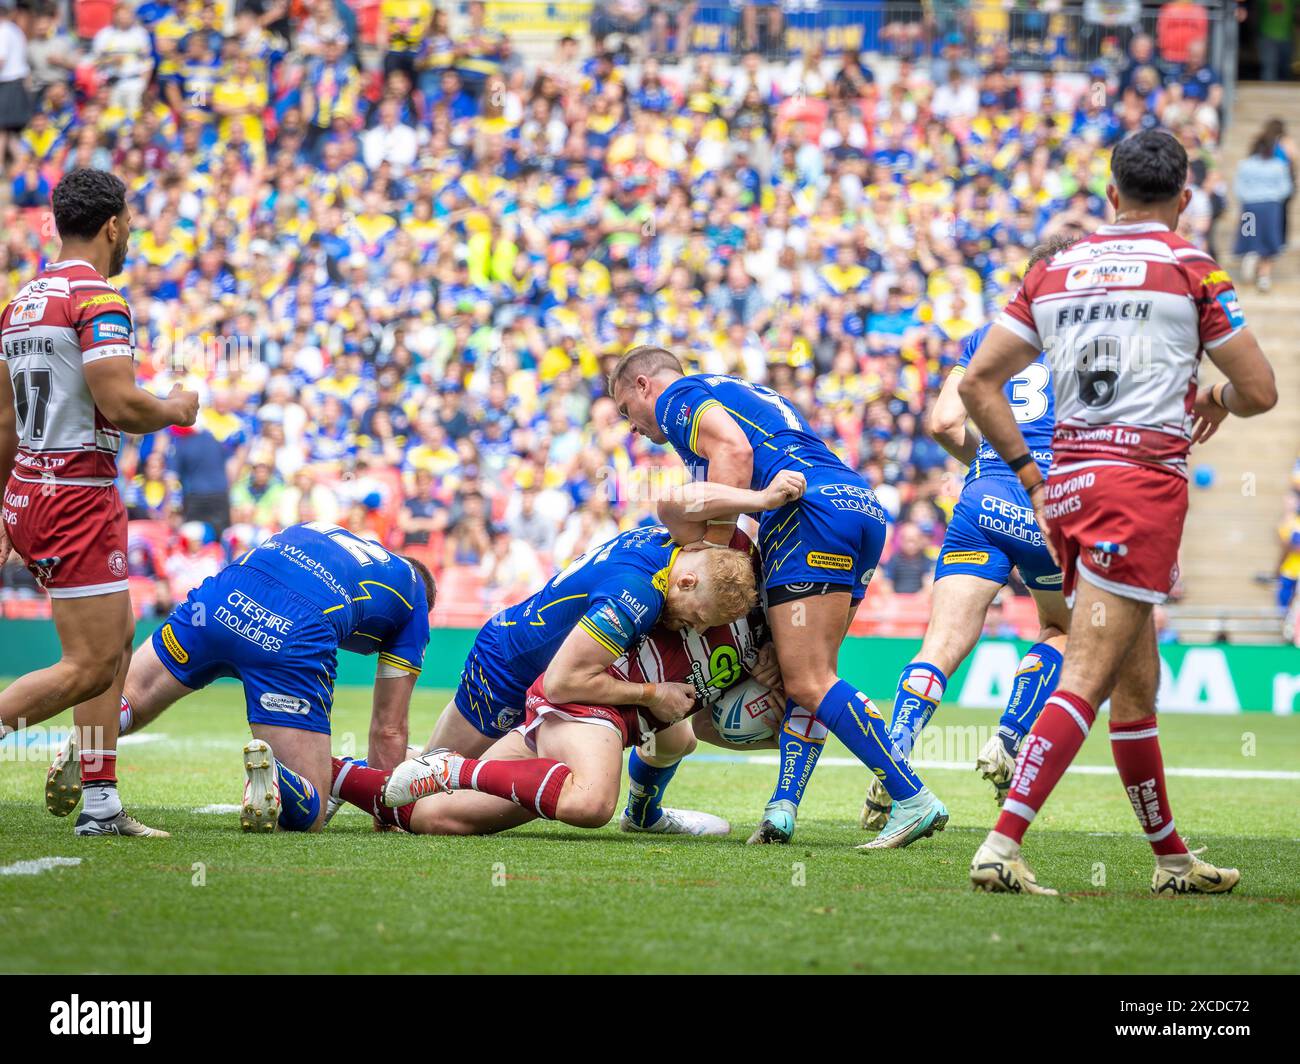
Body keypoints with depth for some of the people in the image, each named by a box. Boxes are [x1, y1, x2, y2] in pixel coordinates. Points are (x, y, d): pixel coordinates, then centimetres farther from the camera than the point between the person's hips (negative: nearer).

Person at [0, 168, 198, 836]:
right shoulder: (97, 299, -12)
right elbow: (120, 405, -22)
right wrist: (177, 409, -2)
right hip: (80, 498, -9)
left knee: (118, 641, 14)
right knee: (89, 667, -7)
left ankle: (99, 805, 11)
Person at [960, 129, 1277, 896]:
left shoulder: (1055, 271, 14)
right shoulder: (1191, 268, 0)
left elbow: (978, 383, 12)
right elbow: (1260, 392, 1)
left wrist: (1030, 476, 18)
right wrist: (1217, 403, 23)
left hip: (1069, 485, 6)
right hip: (1144, 480, -6)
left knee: (1137, 684, 15)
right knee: (1087, 678, -12)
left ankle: (1173, 857, 24)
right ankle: (1003, 846, -22)